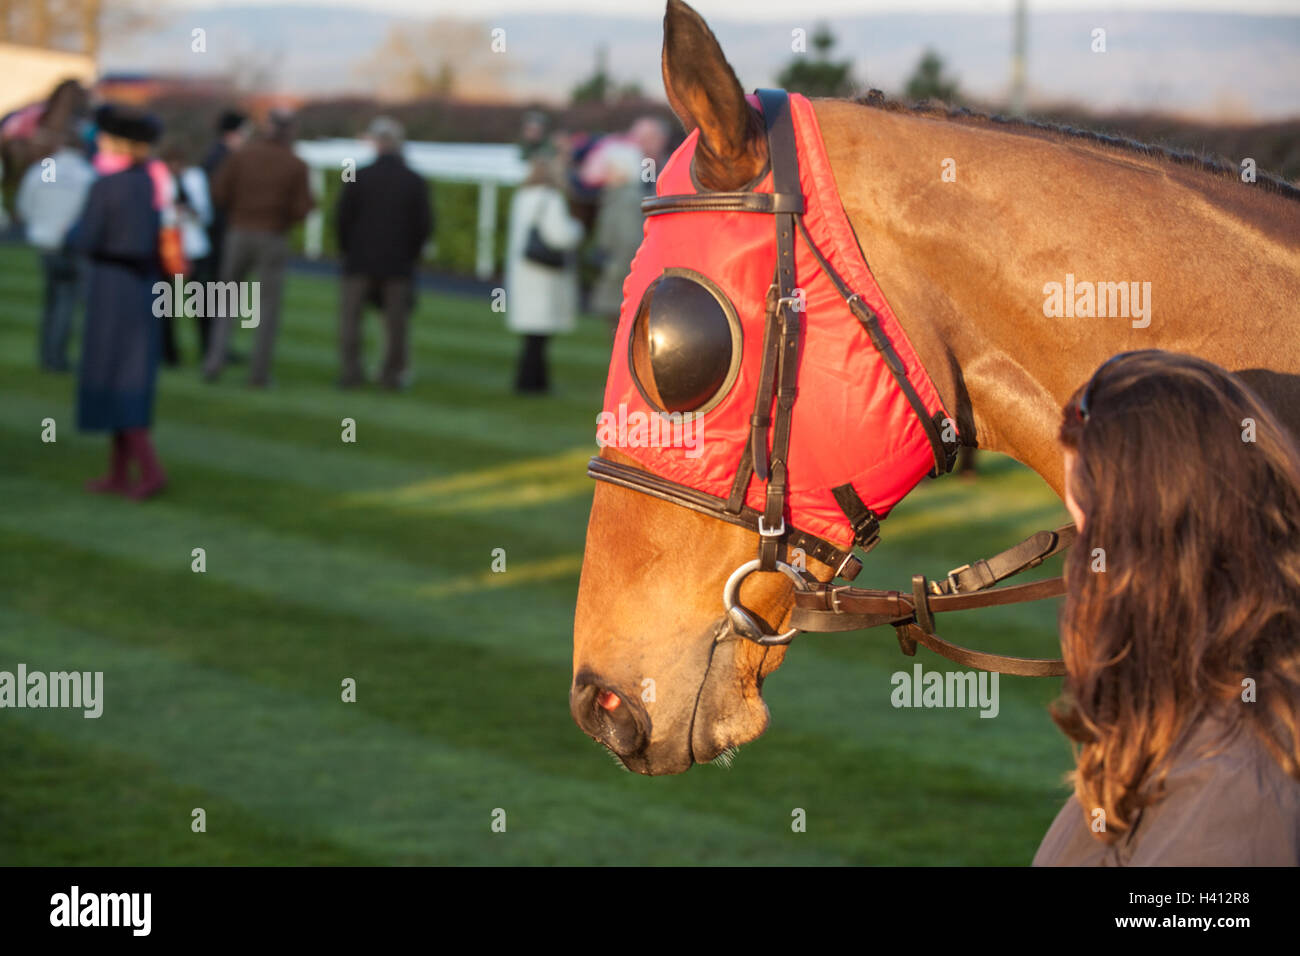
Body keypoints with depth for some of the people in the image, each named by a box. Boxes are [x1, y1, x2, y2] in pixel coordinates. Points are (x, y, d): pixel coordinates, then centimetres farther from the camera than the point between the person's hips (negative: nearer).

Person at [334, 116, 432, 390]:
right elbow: (424, 224, -1)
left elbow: (343, 217, -3)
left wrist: (347, 250, 11)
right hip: (399, 263, 1)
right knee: (396, 321, 8)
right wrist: (411, 254, 12)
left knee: (350, 317, 7)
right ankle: (393, 372, 9)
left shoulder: (358, 179, -6)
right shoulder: (416, 182, -2)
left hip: (360, 261, -1)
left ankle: (351, 370, 0)